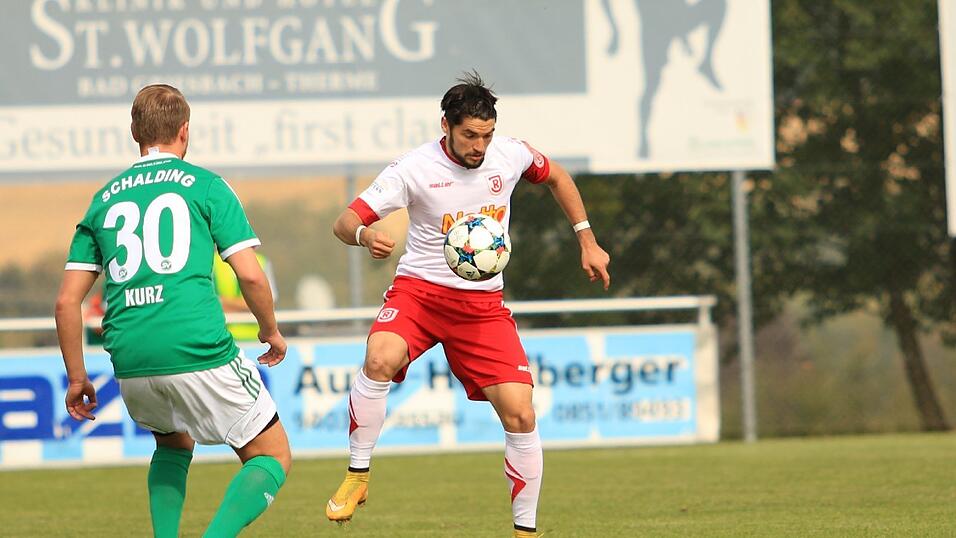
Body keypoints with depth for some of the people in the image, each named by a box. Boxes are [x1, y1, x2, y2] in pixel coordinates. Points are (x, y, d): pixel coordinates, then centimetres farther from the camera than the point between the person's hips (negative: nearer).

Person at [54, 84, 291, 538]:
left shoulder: (104, 200, 16)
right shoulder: (204, 186, 5)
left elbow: (67, 301, 12)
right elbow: (250, 276, -2)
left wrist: (77, 379, 21)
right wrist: (271, 331, 16)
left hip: (131, 364, 5)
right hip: (200, 354, -5)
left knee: (173, 445, 33)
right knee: (272, 458, 9)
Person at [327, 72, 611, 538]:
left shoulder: (509, 155, -3)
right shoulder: (415, 169, -14)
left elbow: (556, 177, 20)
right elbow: (344, 222, -14)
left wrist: (587, 242, 16)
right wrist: (364, 235, -38)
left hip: (484, 303, 3)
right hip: (419, 289, -3)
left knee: (520, 414, -9)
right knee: (380, 359, -34)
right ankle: (357, 477, -16)